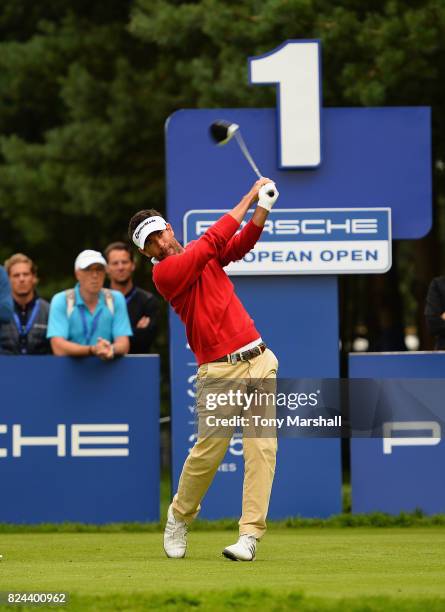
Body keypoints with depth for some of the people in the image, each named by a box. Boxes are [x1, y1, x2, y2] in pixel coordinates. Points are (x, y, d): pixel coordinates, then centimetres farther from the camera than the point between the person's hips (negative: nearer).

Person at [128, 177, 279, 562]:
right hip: (219, 372, -5)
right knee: (207, 453, -5)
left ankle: (250, 535, -8)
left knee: (261, 447, -7)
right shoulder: (164, 273, -7)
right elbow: (214, 241, -14)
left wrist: (263, 207, -13)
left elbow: (241, 242, 4)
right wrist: (249, 197, -10)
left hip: (258, 361, 5)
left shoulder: (202, 257, 15)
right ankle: (179, 517, 23)